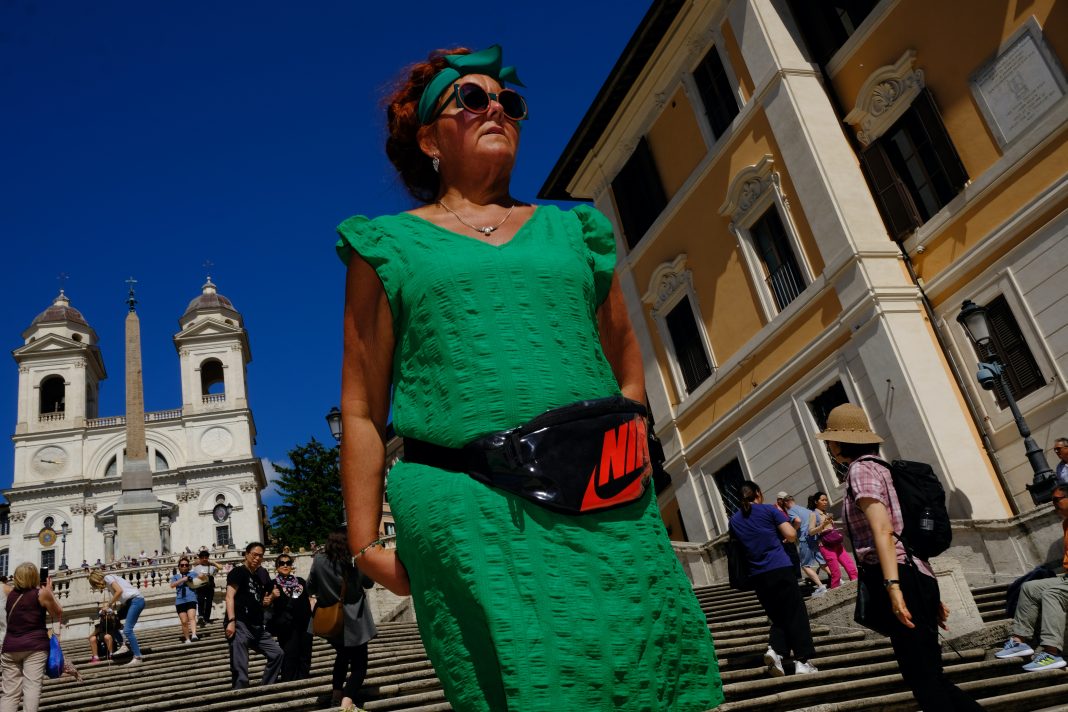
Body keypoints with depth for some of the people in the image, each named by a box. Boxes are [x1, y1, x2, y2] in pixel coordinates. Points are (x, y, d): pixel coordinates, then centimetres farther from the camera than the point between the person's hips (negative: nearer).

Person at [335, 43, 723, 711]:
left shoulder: (572, 229, 19)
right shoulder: (389, 245, 11)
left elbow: (628, 363, 22)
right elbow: (363, 410, 8)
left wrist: (629, 447, 5)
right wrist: (368, 544, 2)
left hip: (603, 507, 3)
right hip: (468, 514, -2)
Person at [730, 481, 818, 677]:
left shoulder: (734, 520, 12)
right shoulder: (769, 510, 1)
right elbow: (791, 535, -4)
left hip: (757, 576, 4)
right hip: (781, 569, -4)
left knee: (778, 616, 15)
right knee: (796, 614, 3)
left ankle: (775, 650, -7)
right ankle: (802, 661, -1)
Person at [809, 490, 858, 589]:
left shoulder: (827, 514, 18)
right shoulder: (814, 514, -1)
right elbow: (811, 531, -12)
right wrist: (823, 524, -22)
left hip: (837, 544, 7)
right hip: (826, 546, -7)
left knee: (852, 569, -2)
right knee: (836, 573, -8)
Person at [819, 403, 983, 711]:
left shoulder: (861, 469, -5)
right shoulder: (880, 467, 23)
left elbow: (883, 530, -18)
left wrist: (892, 586, -26)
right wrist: (930, 595, 25)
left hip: (900, 578, -10)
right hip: (918, 575, 10)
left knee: (923, 680, -5)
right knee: (931, 677, 13)